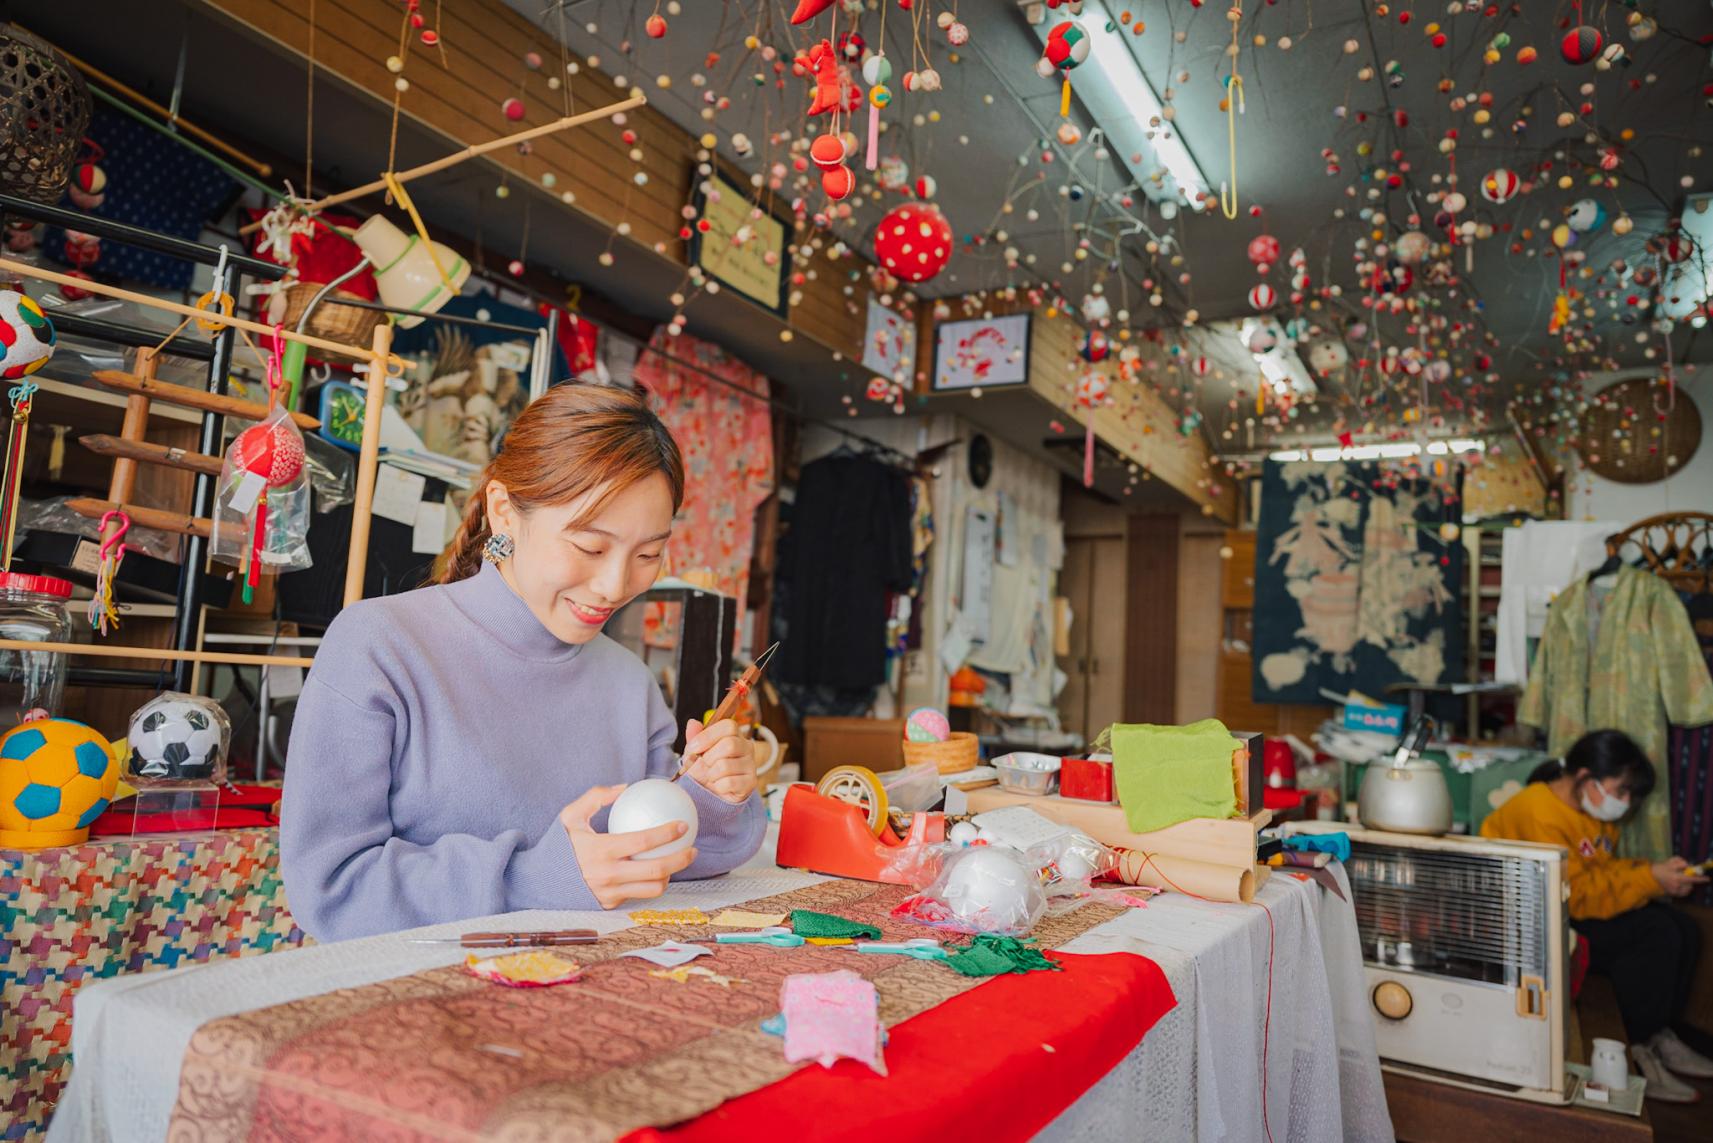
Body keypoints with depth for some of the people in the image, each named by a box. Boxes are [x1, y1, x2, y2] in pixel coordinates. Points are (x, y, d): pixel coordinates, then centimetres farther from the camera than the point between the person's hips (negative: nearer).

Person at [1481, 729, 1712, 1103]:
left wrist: (1660, 874, -6)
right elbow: (1578, 896, -26)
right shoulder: (1539, 815, -26)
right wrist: (1650, 880, -23)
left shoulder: (1591, 807, 6)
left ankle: (1659, 1034, 10)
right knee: (1655, 934, -21)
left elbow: (1605, 869, 12)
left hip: (1579, 910, 10)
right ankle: (1636, 1053, -11)